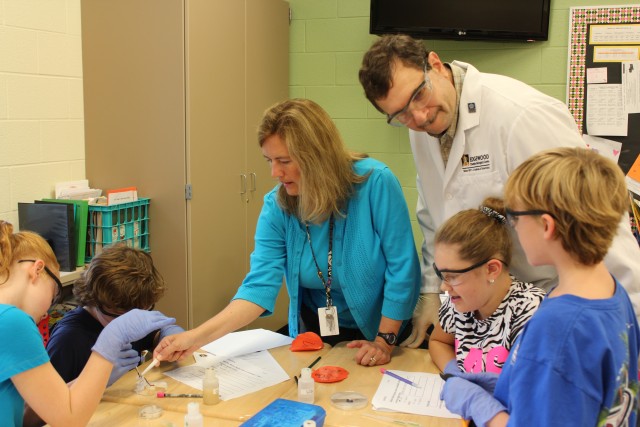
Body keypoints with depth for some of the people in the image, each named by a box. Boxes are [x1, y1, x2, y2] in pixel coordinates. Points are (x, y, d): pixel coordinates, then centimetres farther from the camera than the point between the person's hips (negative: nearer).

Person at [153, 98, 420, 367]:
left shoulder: (375, 183, -20)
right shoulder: (276, 206, -10)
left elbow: (402, 269, -17)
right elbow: (260, 286, -15)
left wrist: (385, 342, -17)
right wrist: (197, 337, -26)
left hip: (379, 329, -2)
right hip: (316, 332, 3)